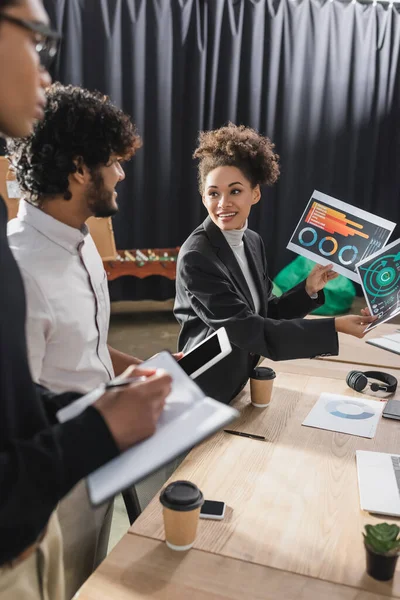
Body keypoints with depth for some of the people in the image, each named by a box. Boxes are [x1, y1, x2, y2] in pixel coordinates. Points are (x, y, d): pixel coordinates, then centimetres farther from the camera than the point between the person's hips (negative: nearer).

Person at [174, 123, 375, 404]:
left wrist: (309, 290, -9)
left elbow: (266, 315, 5)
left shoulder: (253, 241, 0)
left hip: (239, 385, 7)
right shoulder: (196, 258, -24)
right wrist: (334, 327, -26)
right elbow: (250, 331, -26)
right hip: (205, 392, -7)